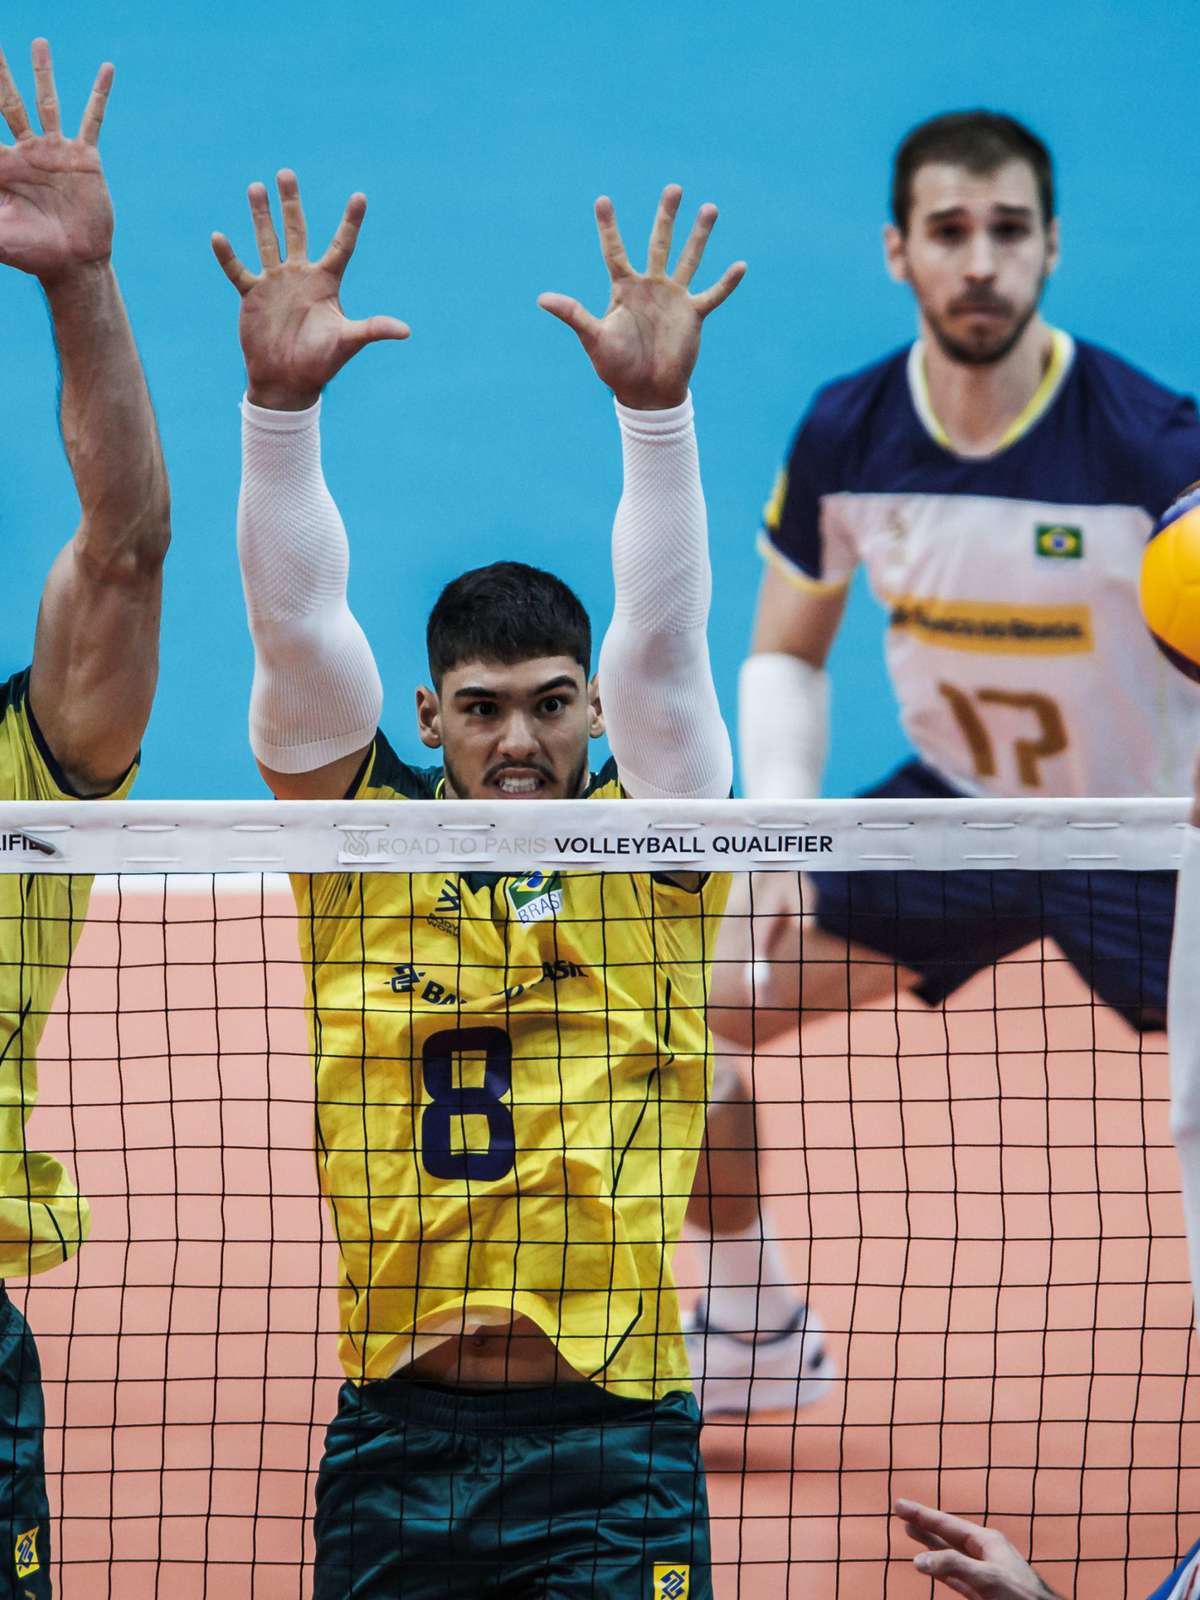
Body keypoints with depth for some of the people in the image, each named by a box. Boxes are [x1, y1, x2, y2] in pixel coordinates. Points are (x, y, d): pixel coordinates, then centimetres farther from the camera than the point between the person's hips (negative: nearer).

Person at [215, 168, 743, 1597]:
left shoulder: (648, 851, 5)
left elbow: (662, 634, -6)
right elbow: (294, 621, -3)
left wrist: (654, 405, -19)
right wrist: (280, 400, -15)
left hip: (611, 1437, -1)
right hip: (395, 1432, 1)